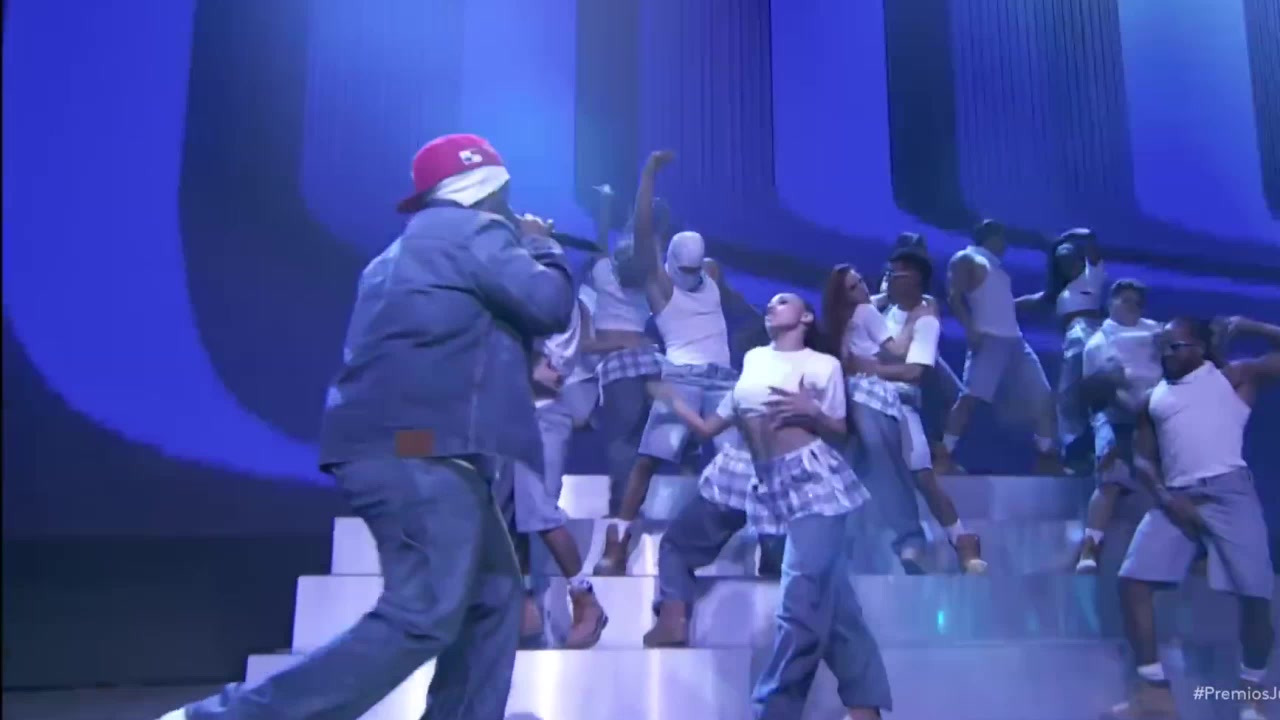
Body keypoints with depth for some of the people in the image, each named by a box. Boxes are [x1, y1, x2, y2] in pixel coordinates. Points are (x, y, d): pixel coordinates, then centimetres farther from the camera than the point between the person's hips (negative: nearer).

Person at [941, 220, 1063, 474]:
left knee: (1043, 397, 7)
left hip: (1015, 341, 9)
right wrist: (970, 328, -21)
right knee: (971, 397, -20)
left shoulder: (996, 267, 27)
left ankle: (1047, 456, 16)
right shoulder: (967, 259, 3)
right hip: (989, 339, -9)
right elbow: (953, 296, -10)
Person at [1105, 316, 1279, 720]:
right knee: (1132, 581, -10)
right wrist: (1166, 498, -3)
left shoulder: (1234, 377, 12)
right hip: (1176, 497, 4)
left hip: (1228, 491, -3)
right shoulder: (1154, 399, 21)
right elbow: (1143, 459, 14)